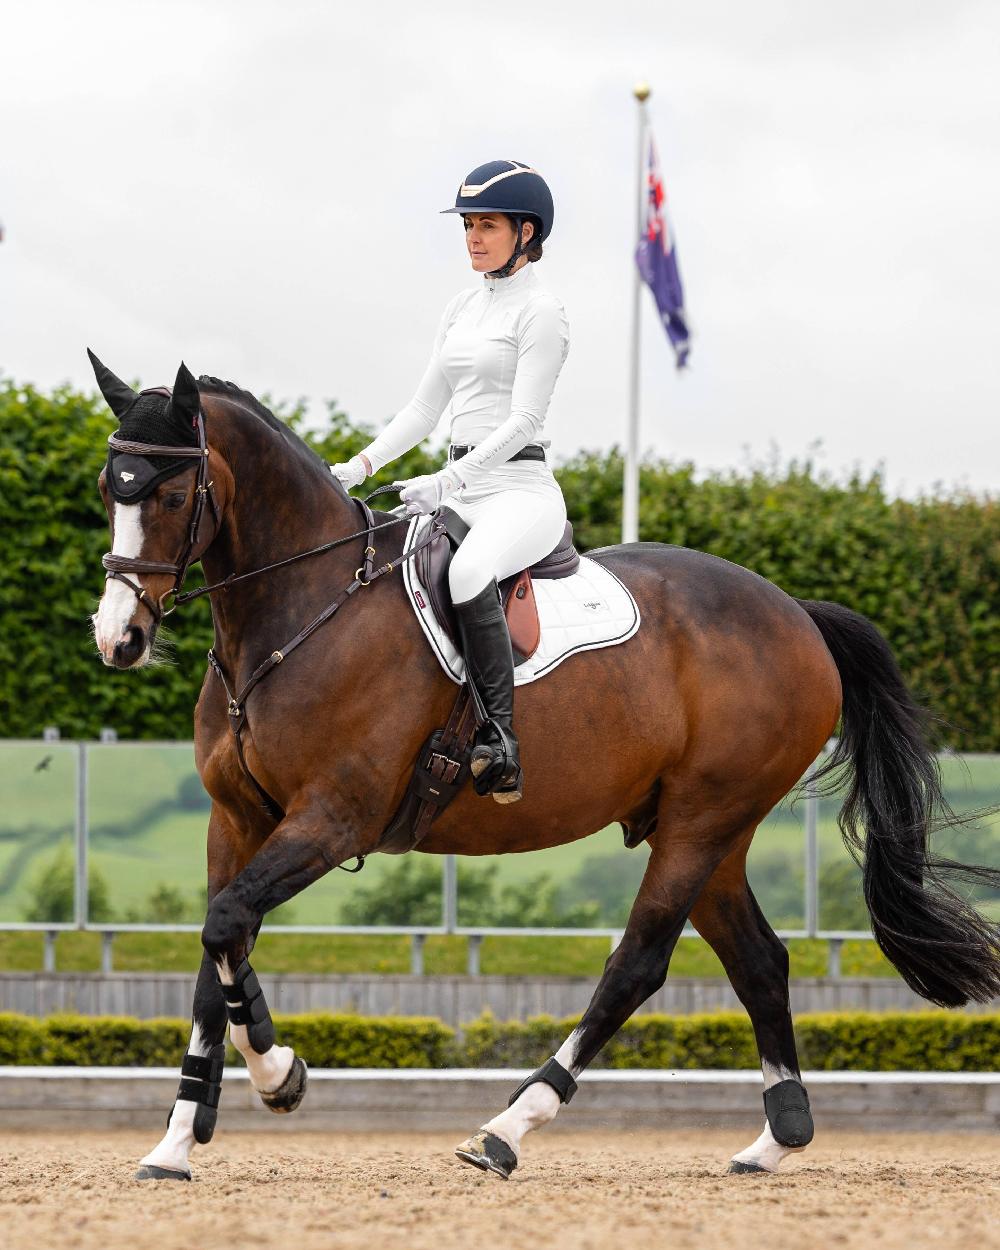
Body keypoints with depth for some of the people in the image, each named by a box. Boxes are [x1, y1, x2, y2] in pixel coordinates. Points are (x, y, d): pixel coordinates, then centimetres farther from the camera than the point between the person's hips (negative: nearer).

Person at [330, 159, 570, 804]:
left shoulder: (540, 311, -6)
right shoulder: (464, 308, 18)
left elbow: (524, 420, -15)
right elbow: (424, 409, 19)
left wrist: (447, 481, -23)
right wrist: (360, 467, 6)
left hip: (521, 488, -9)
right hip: (462, 492, 9)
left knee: (469, 572, -38)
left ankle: (501, 742, -37)